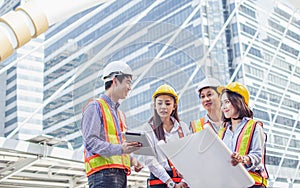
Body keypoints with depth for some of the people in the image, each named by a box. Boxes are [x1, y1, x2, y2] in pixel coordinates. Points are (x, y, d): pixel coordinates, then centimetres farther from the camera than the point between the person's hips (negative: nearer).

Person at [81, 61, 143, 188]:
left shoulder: (120, 114, 27)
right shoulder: (95, 107, -1)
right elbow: (90, 142, -13)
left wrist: (131, 160, 8)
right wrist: (120, 149, -24)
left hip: (120, 174, 9)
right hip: (103, 173, -9)